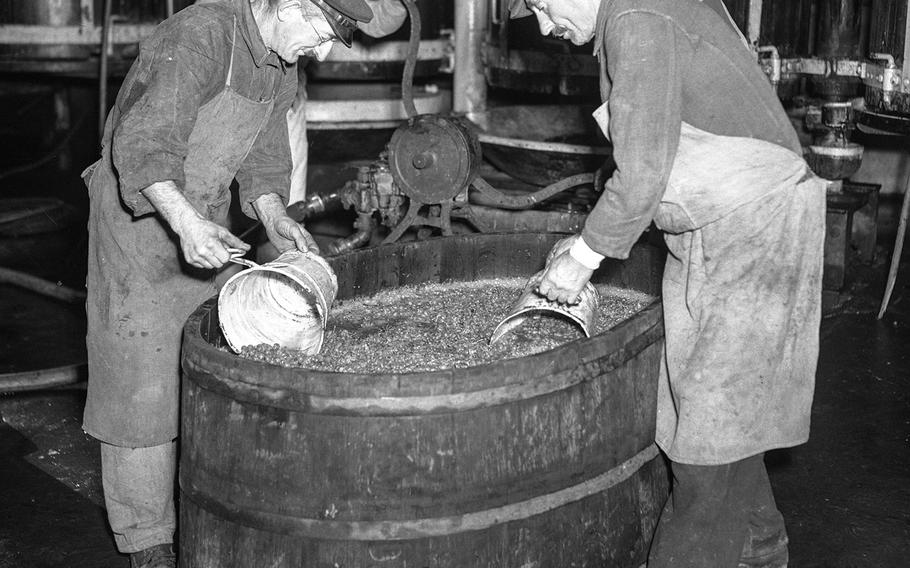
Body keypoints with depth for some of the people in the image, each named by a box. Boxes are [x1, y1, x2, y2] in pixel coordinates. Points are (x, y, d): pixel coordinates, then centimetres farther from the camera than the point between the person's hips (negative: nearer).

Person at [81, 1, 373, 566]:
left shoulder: (282, 64, 2)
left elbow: (262, 159, 7)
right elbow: (144, 144, -35)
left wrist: (276, 218, -11)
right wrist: (185, 221, -50)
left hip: (203, 223, 8)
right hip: (139, 214, -8)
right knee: (141, 377, -3)